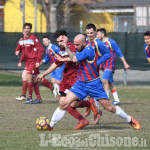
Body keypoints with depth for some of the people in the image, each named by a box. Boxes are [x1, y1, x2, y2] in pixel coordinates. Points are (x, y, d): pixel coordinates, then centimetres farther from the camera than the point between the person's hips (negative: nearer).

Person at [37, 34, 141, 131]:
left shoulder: (89, 50, -21)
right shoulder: (82, 50, 3)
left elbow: (74, 59, -29)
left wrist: (66, 46, -21)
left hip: (94, 84, -6)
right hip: (81, 83, 6)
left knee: (110, 107, 0)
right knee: (64, 104, -8)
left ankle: (130, 120, 20)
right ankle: (51, 126, -1)